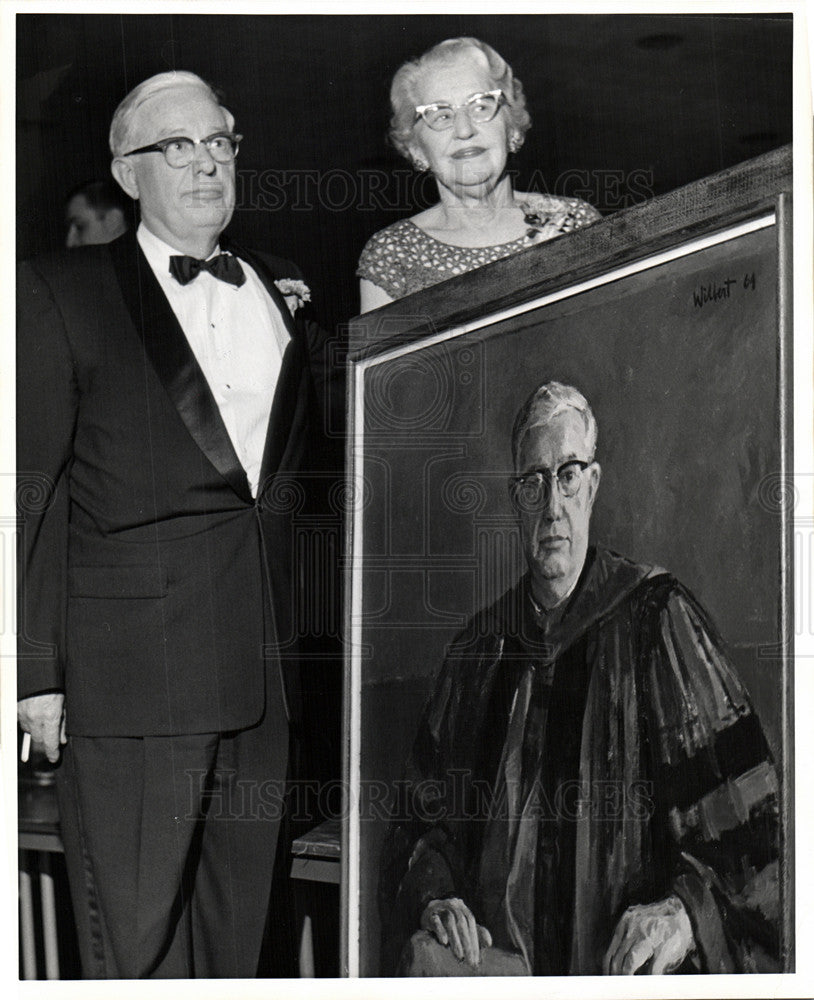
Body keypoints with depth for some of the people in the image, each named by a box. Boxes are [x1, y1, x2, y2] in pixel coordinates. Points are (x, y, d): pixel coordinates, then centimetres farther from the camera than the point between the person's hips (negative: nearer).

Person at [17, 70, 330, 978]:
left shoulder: (280, 292, 16)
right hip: (132, 659, -5)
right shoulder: (63, 293, 1)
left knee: (241, 925, 12)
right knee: (136, 936, -1)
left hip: (264, 663, 5)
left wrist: (305, 331, 7)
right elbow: (33, 489, -4)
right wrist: (37, 669, -8)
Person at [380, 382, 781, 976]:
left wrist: (685, 910, -20)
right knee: (424, 956, -24)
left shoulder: (658, 620, 0)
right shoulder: (480, 647, 14)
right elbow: (428, 816, 19)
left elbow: (744, 811, -4)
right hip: (496, 962, 4)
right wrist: (434, 895, -1)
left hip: (627, 971, -4)